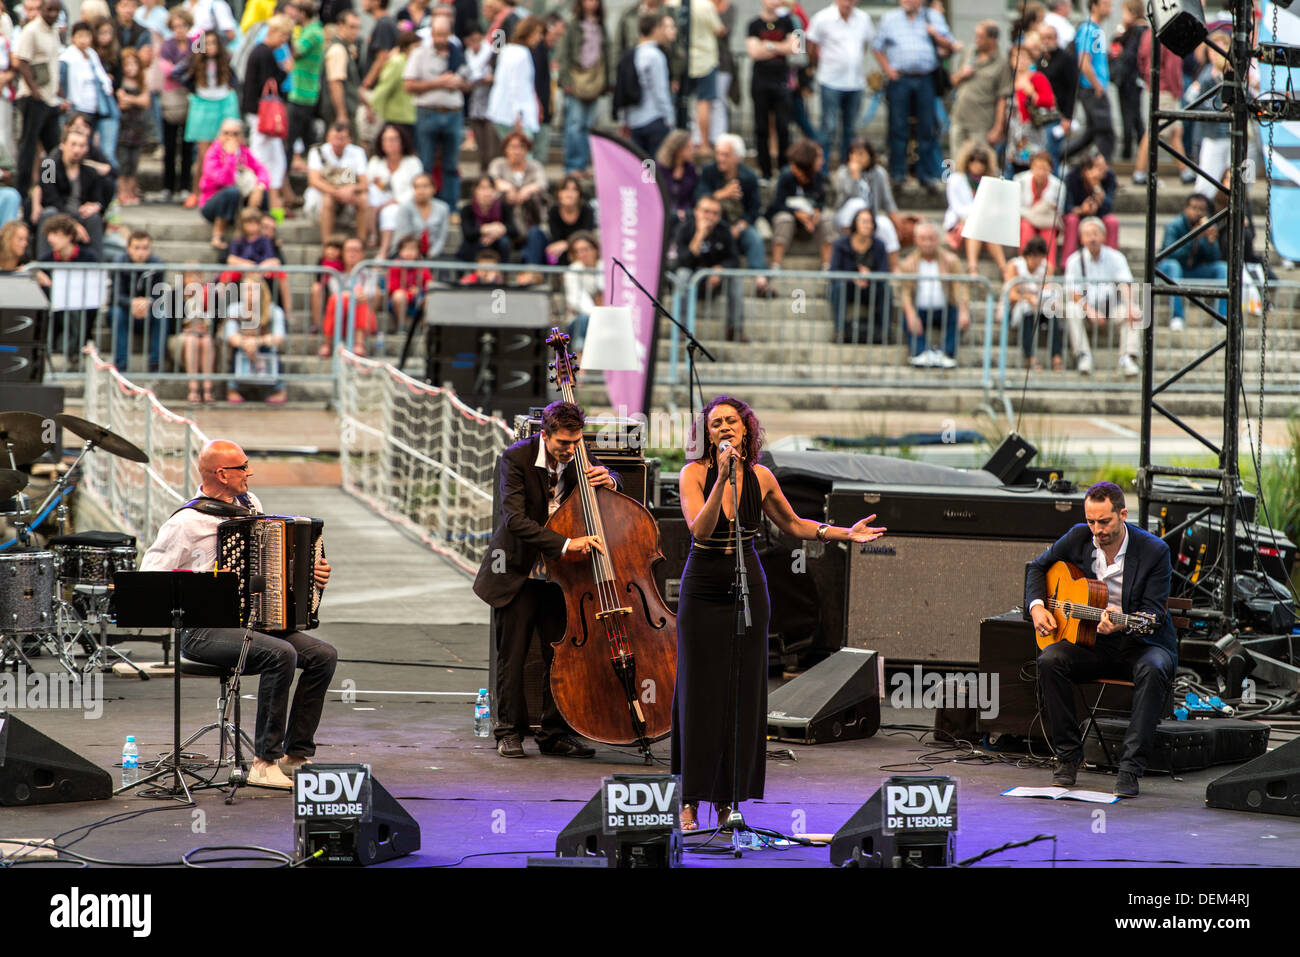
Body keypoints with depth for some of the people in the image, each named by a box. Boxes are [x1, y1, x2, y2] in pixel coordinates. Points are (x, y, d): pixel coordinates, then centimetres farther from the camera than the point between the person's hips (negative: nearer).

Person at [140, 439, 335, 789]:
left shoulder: (249, 504, 12)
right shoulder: (187, 522, -11)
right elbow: (149, 577, -13)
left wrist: (313, 567, 10)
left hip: (253, 622, 8)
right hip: (203, 632, -8)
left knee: (323, 655, -7)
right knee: (280, 654, -30)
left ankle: (296, 756, -1)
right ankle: (265, 762, -23)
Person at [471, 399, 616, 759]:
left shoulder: (578, 458, -5)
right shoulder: (517, 458, -18)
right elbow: (516, 519, -29)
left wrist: (608, 480, -13)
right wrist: (565, 544, -38)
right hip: (518, 571, -3)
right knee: (512, 654, 1)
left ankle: (555, 733, 10)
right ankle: (510, 730, 13)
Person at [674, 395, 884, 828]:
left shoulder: (760, 478, 2)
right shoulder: (695, 473, -8)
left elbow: (792, 524, 17)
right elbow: (700, 529, -23)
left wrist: (845, 534, 8)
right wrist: (722, 478, -30)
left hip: (748, 589, 3)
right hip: (703, 591, -3)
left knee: (744, 691, 2)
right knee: (700, 692, -3)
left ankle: (728, 799, 9)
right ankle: (691, 800, 3)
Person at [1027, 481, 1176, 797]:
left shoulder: (1154, 551, -13)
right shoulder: (1078, 539, -1)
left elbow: (1153, 613, -16)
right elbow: (1038, 567, 15)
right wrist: (1036, 606, -4)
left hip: (1140, 644, -3)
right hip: (1092, 645, 3)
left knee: (1153, 670, -37)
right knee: (1050, 660, -26)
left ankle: (1130, 768, -35)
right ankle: (1068, 756, -15)